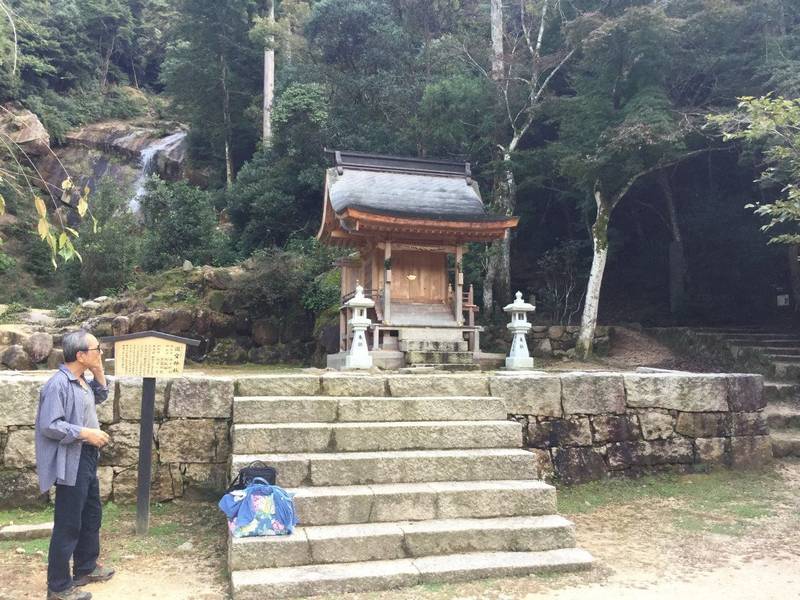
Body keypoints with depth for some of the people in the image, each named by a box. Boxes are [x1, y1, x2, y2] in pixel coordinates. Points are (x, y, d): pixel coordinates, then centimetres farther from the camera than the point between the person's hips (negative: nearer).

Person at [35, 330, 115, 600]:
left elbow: (100, 396, 23)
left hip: (87, 459, 10)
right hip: (70, 463, -10)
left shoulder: (81, 380, 6)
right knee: (68, 525, 1)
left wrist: (99, 373, 7)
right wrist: (85, 433, -22)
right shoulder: (58, 384, -22)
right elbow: (49, 426, -24)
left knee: (92, 514, 21)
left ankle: (86, 568, 37)